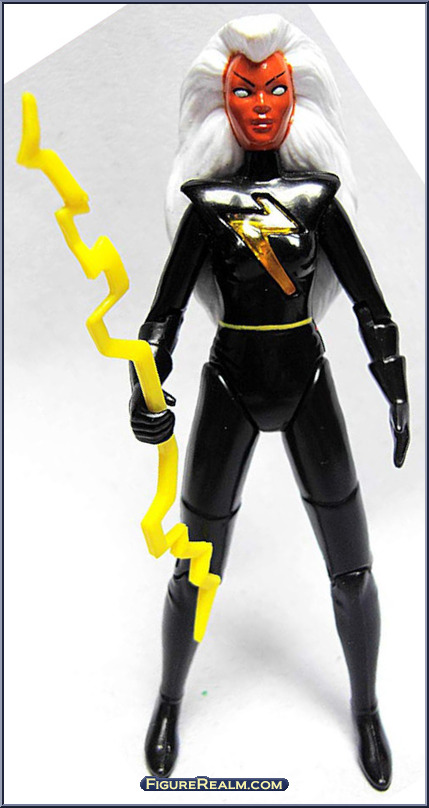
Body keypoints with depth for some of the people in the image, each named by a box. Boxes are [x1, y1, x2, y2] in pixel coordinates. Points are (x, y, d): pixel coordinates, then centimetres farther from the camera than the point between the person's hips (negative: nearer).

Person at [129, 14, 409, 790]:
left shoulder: (318, 194, 1)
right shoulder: (206, 200, -2)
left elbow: (368, 300, 4)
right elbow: (167, 307, -7)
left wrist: (396, 389, 3)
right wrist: (145, 387, -23)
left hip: (307, 381, 2)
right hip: (230, 384, -1)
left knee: (351, 565, 6)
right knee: (197, 570, 5)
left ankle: (366, 708, 33)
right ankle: (170, 701, 34)